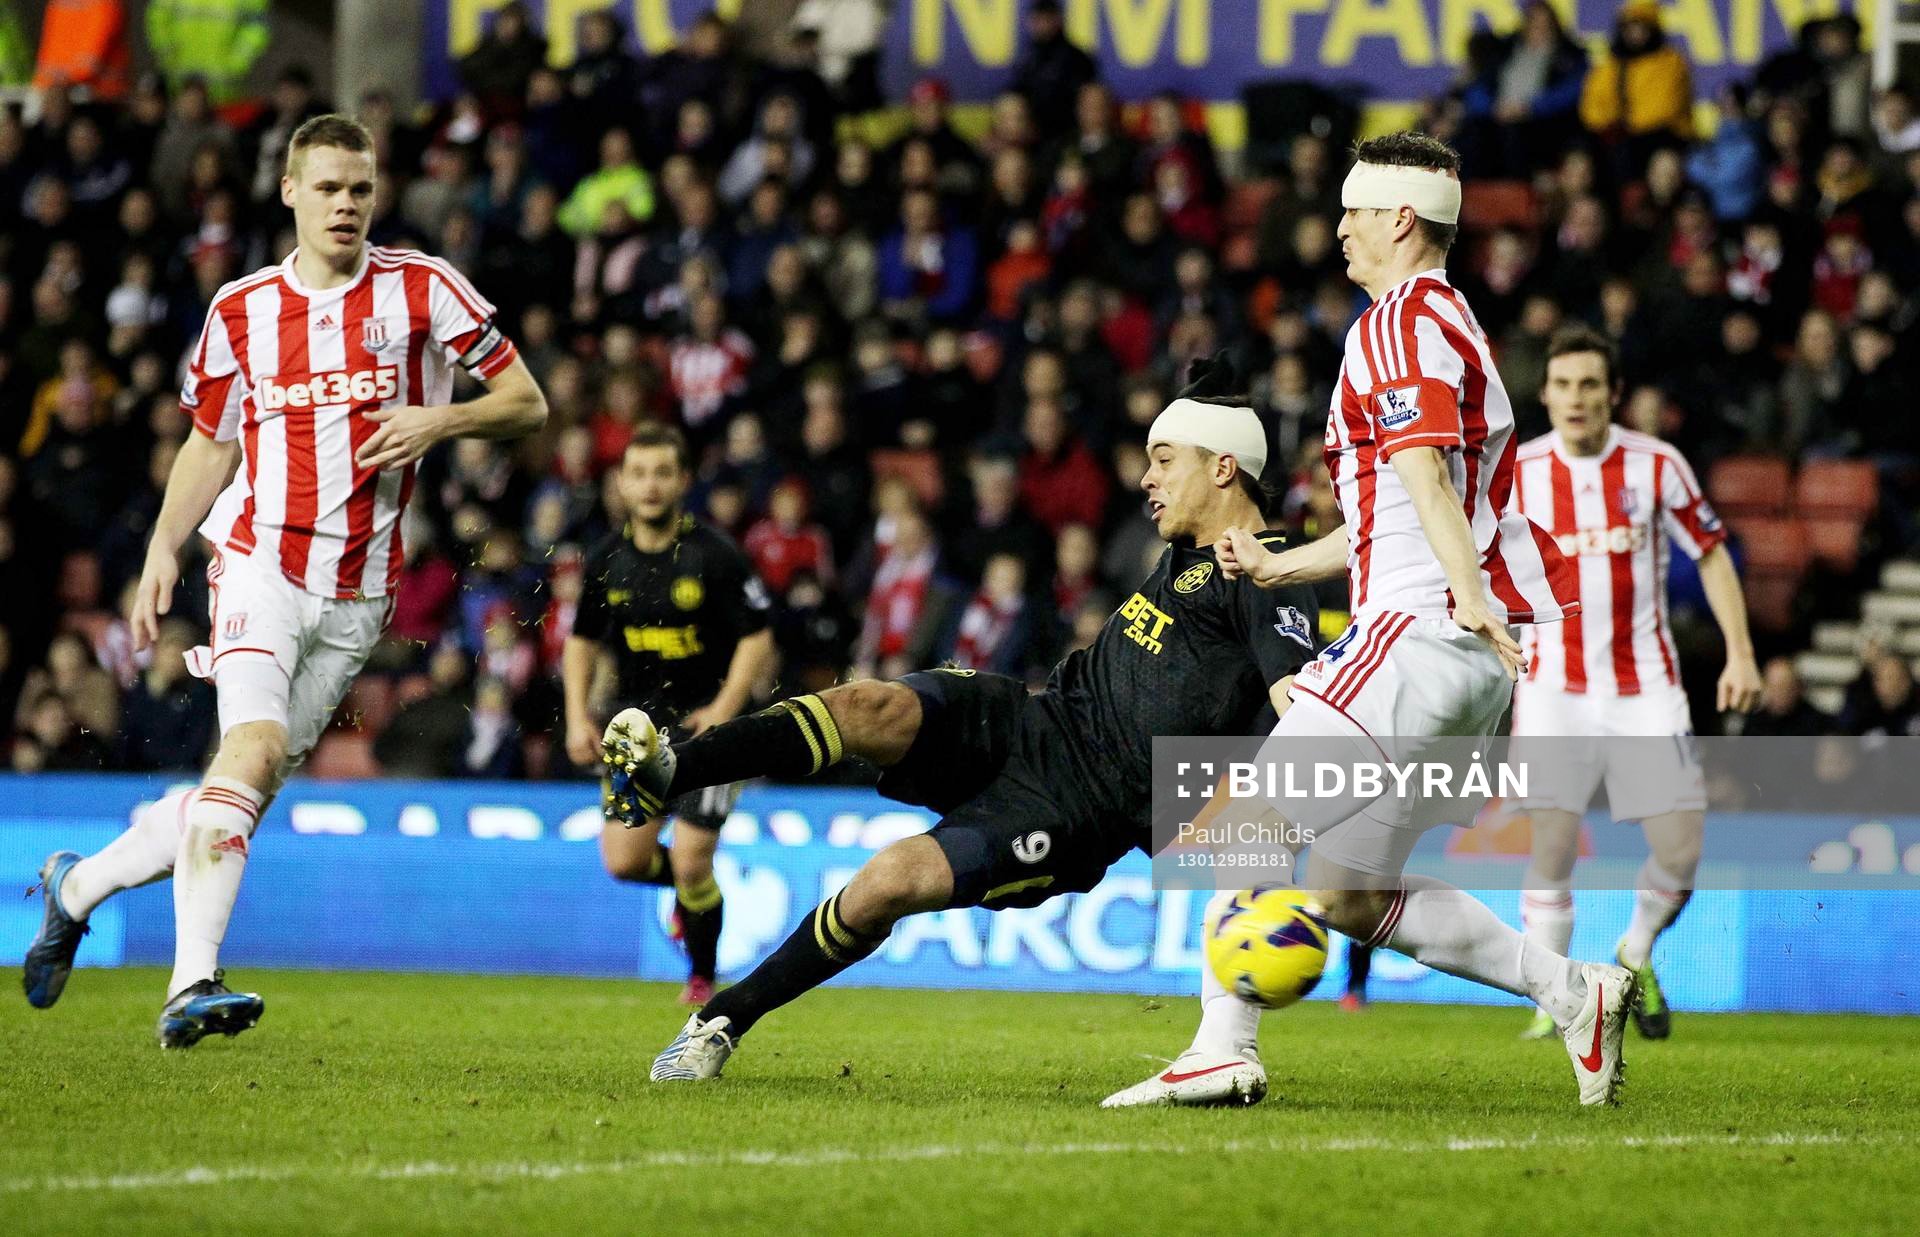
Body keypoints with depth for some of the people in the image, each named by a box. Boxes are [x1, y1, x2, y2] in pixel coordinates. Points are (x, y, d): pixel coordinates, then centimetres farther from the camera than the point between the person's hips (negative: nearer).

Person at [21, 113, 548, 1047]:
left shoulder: (422, 289, 2)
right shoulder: (242, 309, 6)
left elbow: (526, 402, 5)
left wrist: (438, 422, -13)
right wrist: (163, 548, 6)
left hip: (358, 596, 2)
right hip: (261, 561, -2)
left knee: (252, 785, 5)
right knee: (254, 750, -24)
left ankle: (80, 885, 28)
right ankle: (191, 985, -31)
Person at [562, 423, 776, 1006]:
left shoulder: (715, 557, -12)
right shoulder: (607, 561, 2)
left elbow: (758, 640, -9)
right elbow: (582, 642, 15)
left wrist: (722, 712, -19)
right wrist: (579, 717, 3)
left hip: (706, 724, -4)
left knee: (690, 862, -11)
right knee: (624, 860, -5)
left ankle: (702, 976, 13)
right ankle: (691, 889, 31)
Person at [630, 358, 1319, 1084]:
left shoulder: (1266, 581, -12)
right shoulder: (1189, 554, 18)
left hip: (1081, 807, -8)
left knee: (891, 882, -23)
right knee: (873, 708, -22)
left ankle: (726, 1021, -9)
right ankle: (663, 774, -31)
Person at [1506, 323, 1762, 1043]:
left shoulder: (1656, 465, -2)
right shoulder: (1517, 474, -2)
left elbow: (1711, 553, 7)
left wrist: (1741, 652, 0)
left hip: (1645, 684, 1)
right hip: (1554, 686, -1)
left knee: (1679, 847, -5)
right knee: (1552, 844, -12)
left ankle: (1636, 957, 24)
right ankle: (1551, 1002, 0)